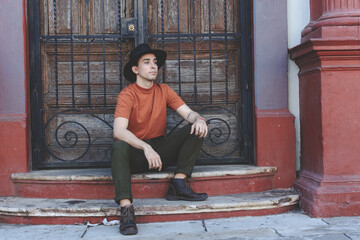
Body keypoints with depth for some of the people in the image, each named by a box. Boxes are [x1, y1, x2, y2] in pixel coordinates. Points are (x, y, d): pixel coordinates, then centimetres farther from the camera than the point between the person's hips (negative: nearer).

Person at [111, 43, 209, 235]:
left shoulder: (164, 91, 5)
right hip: (135, 154, -4)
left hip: (160, 151, 4)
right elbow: (119, 131, -25)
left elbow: (188, 113, -2)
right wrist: (146, 148, -40)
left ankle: (179, 184, -19)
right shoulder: (127, 95, -11)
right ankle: (126, 209, -41)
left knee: (197, 128, -12)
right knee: (119, 147, -37)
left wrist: (199, 119, -27)